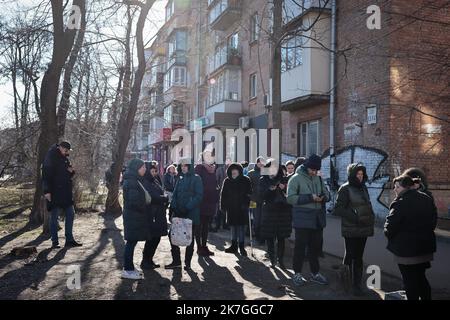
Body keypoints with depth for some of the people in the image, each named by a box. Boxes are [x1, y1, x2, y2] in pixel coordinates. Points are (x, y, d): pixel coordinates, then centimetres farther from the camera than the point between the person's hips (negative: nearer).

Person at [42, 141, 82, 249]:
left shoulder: (65, 159, 14)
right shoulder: (50, 158, -9)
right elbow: (46, 175, -15)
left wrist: (71, 171, 0)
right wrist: (47, 191, -22)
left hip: (66, 193, 8)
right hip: (54, 193, -8)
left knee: (70, 214, 8)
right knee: (54, 217, 0)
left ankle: (69, 240, 15)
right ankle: (54, 242, 8)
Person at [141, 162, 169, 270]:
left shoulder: (154, 182, 16)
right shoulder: (145, 184, -13)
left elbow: (161, 193, 15)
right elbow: (153, 197, -22)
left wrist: (164, 198, -6)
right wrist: (165, 198, -8)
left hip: (158, 215, 9)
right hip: (151, 215, -9)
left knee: (156, 238, 13)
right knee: (152, 239, -2)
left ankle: (149, 260, 25)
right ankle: (145, 262, 12)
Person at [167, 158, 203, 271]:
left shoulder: (196, 178, -5)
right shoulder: (180, 178, 13)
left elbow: (199, 196, -12)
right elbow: (175, 194, 15)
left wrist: (188, 207, -19)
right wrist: (173, 206, 0)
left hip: (191, 213, -5)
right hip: (178, 213, 6)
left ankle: (187, 263, 16)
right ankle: (176, 261, 13)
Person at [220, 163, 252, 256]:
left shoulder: (245, 180, -5)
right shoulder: (227, 181, 1)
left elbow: (249, 194, -4)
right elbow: (223, 195, 5)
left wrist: (246, 204, -14)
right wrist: (223, 206, 1)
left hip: (242, 208, -3)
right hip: (231, 207, 3)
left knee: (241, 227, -1)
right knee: (233, 227, 11)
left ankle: (241, 247, 8)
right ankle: (234, 246, 20)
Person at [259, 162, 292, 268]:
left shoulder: (284, 179, 5)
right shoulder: (263, 180, 5)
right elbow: (262, 196, -3)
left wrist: (284, 188, -15)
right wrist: (270, 190, -20)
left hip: (283, 211, 0)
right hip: (269, 211, 0)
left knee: (281, 237, 4)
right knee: (269, 237, 2)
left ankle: (280, 259, 13)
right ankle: (272, 259, 13)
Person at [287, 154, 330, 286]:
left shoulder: (318, 178, 11)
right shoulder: (296, 179, -8)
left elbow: (327, 194, 17)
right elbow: (290, 198, -16)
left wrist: (323, 197, -8)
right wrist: (310, 198, -21)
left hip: (317, 219, 6)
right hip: (302, 219, -6)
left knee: (315, 246, 13)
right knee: (300, 246, 3)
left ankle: (315, 273, 26)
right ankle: (297, 274, 16)